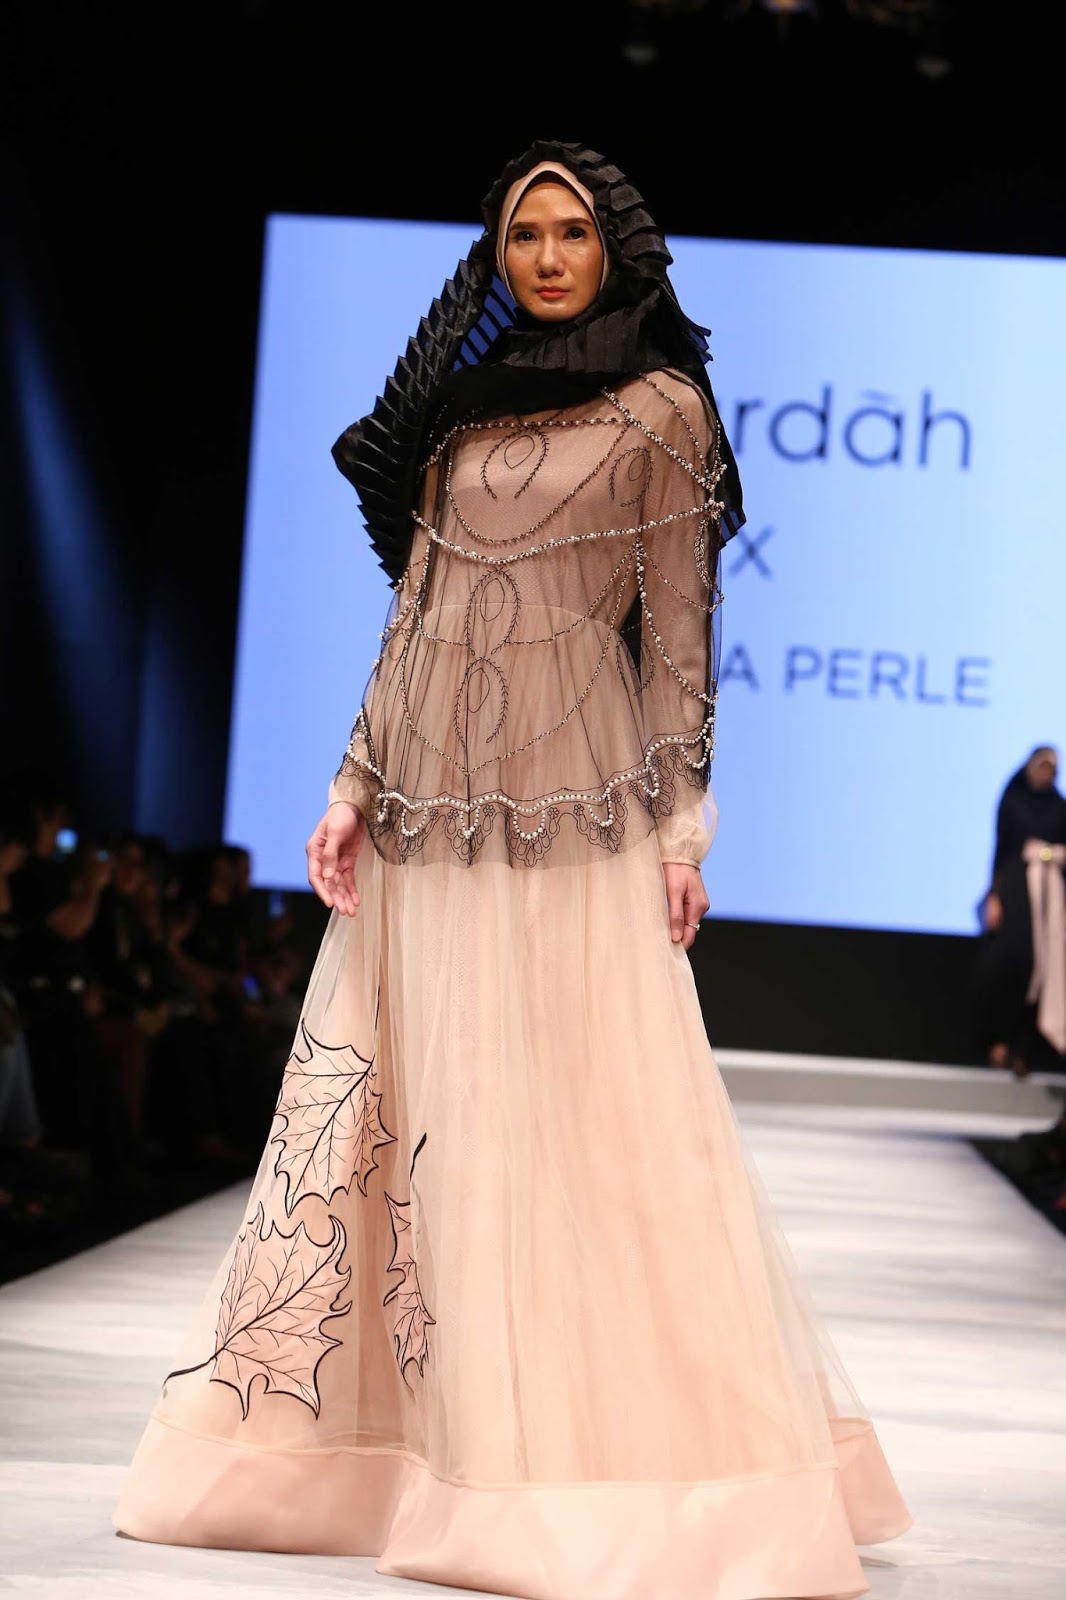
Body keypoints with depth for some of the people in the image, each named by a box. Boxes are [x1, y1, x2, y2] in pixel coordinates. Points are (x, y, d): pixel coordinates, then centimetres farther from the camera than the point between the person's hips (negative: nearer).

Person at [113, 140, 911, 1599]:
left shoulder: (660, 408, 1)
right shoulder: (462, 409, 16)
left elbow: (678, 627, -2)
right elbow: (413, 611, 16)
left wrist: (681, 820, -8)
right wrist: (356, 785, 9)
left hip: (572, 798, -5)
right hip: (435, 801, 5)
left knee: (595, 1112, -8)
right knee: (417, 1102, 7)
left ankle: (645, 1471, -3)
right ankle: (348, 1444, 14)